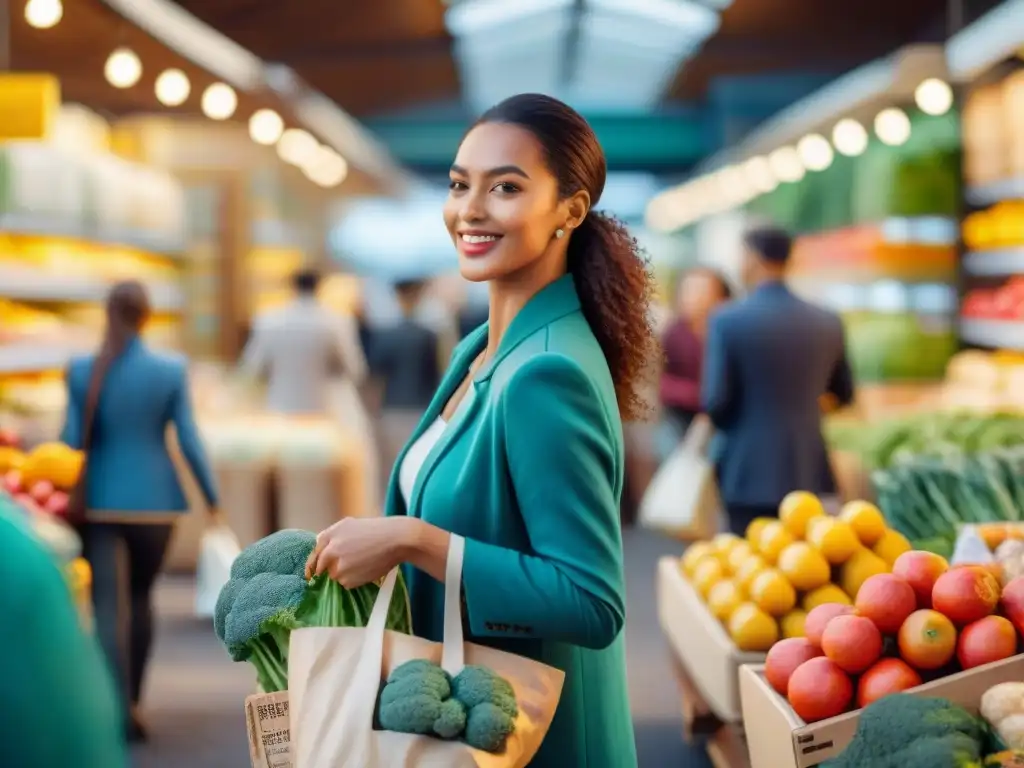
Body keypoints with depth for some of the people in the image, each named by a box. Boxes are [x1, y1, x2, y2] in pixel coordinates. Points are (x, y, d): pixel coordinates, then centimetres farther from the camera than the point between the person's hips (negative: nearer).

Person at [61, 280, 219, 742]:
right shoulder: (171, 370, -6)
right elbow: (189, 441, -5)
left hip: (99, 498, -1)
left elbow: (71, 441, -3)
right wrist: (212, 496, 6)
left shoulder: (81, 371, -4)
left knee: (106, 606, -1)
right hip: (154, 498, 1)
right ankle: (131, 701, 28)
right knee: (140, 597, 19)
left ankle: (120, 711, -11)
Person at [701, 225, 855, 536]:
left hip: (750, 473, -4)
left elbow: (715, 402, -13)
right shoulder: (827, 322, 3)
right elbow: (844, 395, 14)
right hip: (809, 472, 4)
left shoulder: (727, 320, -11)